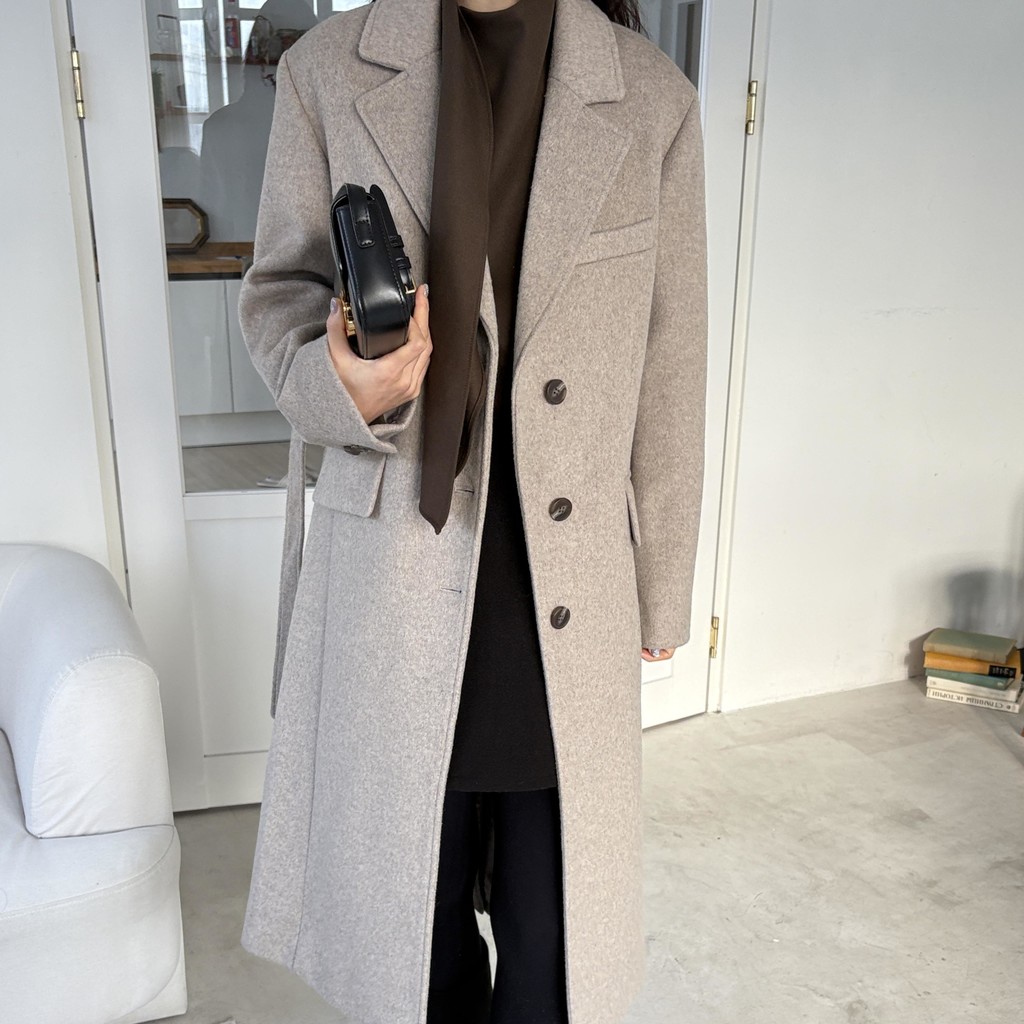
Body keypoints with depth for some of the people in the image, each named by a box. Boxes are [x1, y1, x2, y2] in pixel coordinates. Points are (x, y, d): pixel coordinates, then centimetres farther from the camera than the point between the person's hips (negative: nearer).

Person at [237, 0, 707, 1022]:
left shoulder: (654, 101, 0)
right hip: (396, 574, 0)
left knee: (558, 933, 14)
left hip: (571, 591, 1)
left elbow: (669, 376, 3)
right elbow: (278, 293, 6)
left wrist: (663, 591, 9)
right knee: (411, 908, 18)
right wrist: (347, 384, -20)